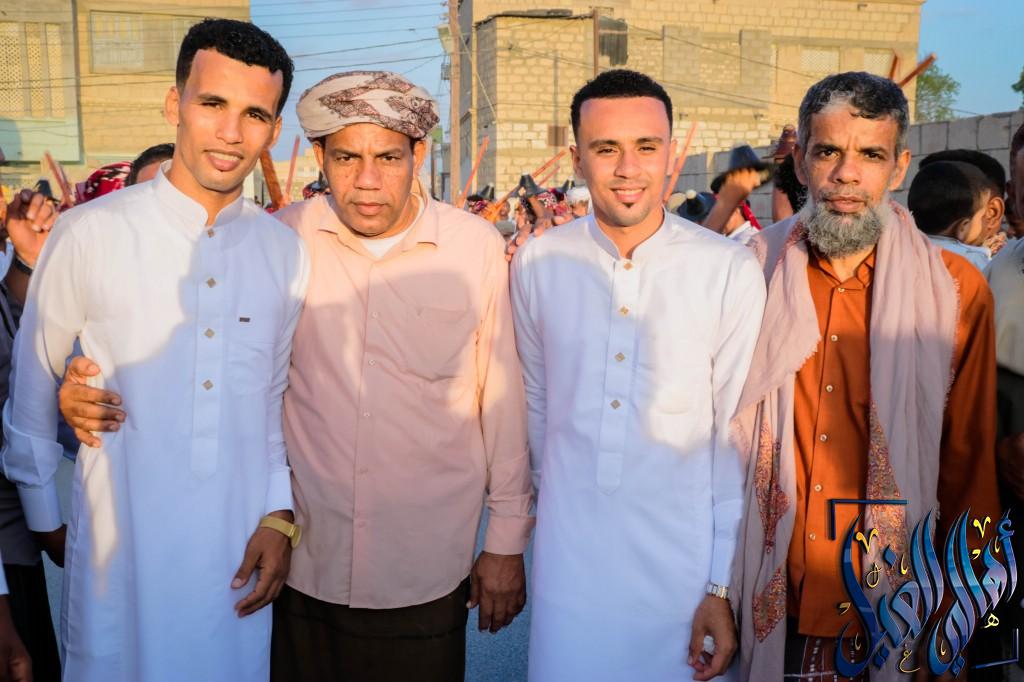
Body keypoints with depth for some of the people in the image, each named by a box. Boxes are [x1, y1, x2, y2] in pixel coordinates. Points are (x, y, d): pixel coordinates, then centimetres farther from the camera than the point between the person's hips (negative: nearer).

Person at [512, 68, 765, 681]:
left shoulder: (730, 271, -9)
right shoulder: (538, 263, -2)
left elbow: (735, 435, -6)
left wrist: (724, 585, -6)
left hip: (683, 560, -1)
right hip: (569, 556, 2)